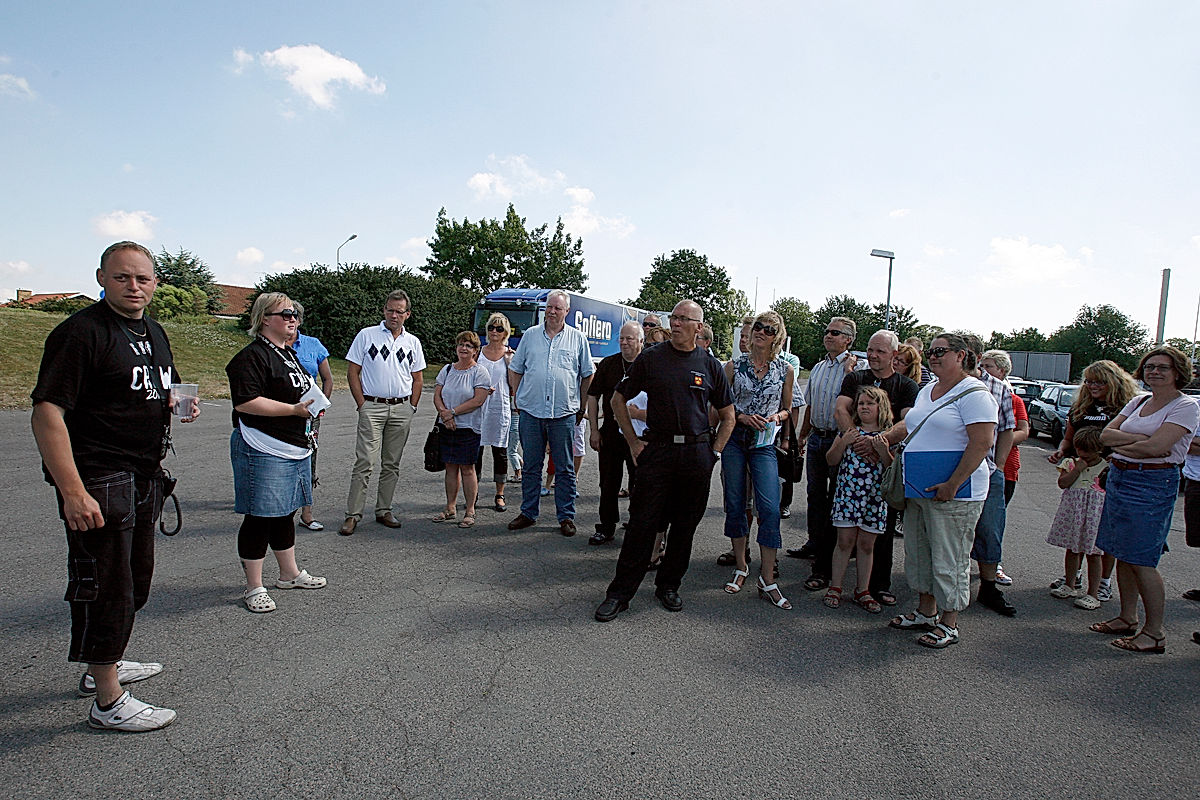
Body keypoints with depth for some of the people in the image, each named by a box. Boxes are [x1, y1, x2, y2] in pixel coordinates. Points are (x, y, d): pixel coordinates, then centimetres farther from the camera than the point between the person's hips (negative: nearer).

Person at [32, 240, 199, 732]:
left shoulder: (154, 332, 12)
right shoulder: (81, 332, -15)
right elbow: (47, 414, -21)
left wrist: (179, 406, 1)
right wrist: (72, 492, -27)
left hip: (144, 476, 9)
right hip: (98, 481, -9)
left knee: (134, 581, 21)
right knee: (106, 589, 1)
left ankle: (104, 666, 41)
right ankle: (108, 702, 15)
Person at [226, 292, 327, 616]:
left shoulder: (288, 353, 16)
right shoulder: (253, 356, -14)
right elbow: (245, 402, -23)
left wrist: (311, 407, 14)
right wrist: (294, 410, -23)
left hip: (295, 449, 10)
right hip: (264, 452, -9)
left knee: (285, 513, 19)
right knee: (260, 517, -2)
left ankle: (290, 574, 32)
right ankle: (254, 588, 10)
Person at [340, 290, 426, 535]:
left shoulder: (413, 342, 11)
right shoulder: (366, 335, 2)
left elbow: (418, 379, 16)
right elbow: (352, 372, 1)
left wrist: (412, 407, 5)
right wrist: (361, 404, -5)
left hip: (401, 409, 3)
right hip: (372, 407, -3)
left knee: (391, 464, 8)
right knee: (364, 462, -8)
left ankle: (383, 510, 18)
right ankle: (353, 514, -2)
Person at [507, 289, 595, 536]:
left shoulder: (578, 338, 6)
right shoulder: (530, 335, 10)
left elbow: (587, 375, 10)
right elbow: (515, 370, 15)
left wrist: (582, 407, 7)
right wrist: (520, 397, 7)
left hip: (564, 414, -1)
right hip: (531, 413, 1)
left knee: (565, 469, 5)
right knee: (531, 467, 9)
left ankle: (566, 516, 13)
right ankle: (528, 513, 20)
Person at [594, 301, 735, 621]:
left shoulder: (710, 365, 7)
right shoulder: (650, 358, 3)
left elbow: (728, 415, 15)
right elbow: (618, 399, 9)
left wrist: (714, 451, 5)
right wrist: (633, 442, 2)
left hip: (696, 454, 2)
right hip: (656, 449, -1)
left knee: (685, 525, 9)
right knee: (642, 523, -1)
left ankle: (668, 586, 26)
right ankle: (620, 593, 7)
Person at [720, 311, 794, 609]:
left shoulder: (785, 370, 6)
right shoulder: (734, 365, 4)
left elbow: (787, 408, 16)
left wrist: (777, 417, -6)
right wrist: (743, 416, -10)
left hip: (765, 443, -1)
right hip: (734, 439, 1)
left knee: (770, 509, -10)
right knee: (735, 504, 6)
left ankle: (767, 580, -2)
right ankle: (741, 567, 23)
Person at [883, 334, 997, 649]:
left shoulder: (974, 394, -12)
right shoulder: (928, 389, 15)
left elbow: (981, 443, -19)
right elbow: (909, 424, 28)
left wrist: (952, 485, -21)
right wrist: (885, 437, 9)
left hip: (952, 493, -9)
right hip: (918, 491, 9)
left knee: (949, 560, 1)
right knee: (918, 552, 16)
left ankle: (948, 624, 14)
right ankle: (926, 611, 31)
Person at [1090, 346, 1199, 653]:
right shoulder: (1138, 402, 14)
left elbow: (1155, 447, -19)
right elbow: (1106, 435, 5)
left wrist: (1120, 445, -3)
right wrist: (1140, 438, -10)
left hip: (1153, 484, -7)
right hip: (1118, 478, 7)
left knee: (1141, 560, -6)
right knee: (1123, 555, 11)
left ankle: (1155, 633, 5)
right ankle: (1128, 618, 23)